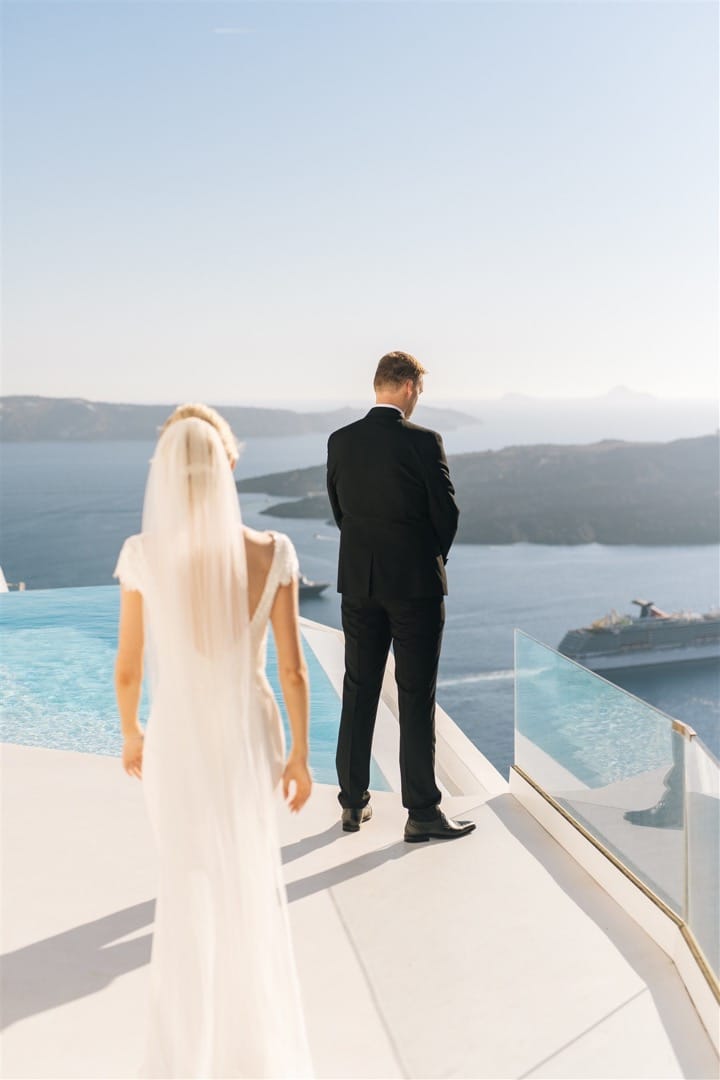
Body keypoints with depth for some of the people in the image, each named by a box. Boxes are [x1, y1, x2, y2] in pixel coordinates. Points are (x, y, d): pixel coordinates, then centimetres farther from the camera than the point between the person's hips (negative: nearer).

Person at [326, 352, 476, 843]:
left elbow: (338, 508, 9)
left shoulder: (341, 441, 1)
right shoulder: (424, 441, -13)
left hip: (358, 581, 5)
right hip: (415, 582, -4)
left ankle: (353, 802, 21)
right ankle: (422, 813, 10)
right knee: (417, 697, 3)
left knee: (358, 693, 13)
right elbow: (447, 512, -9)